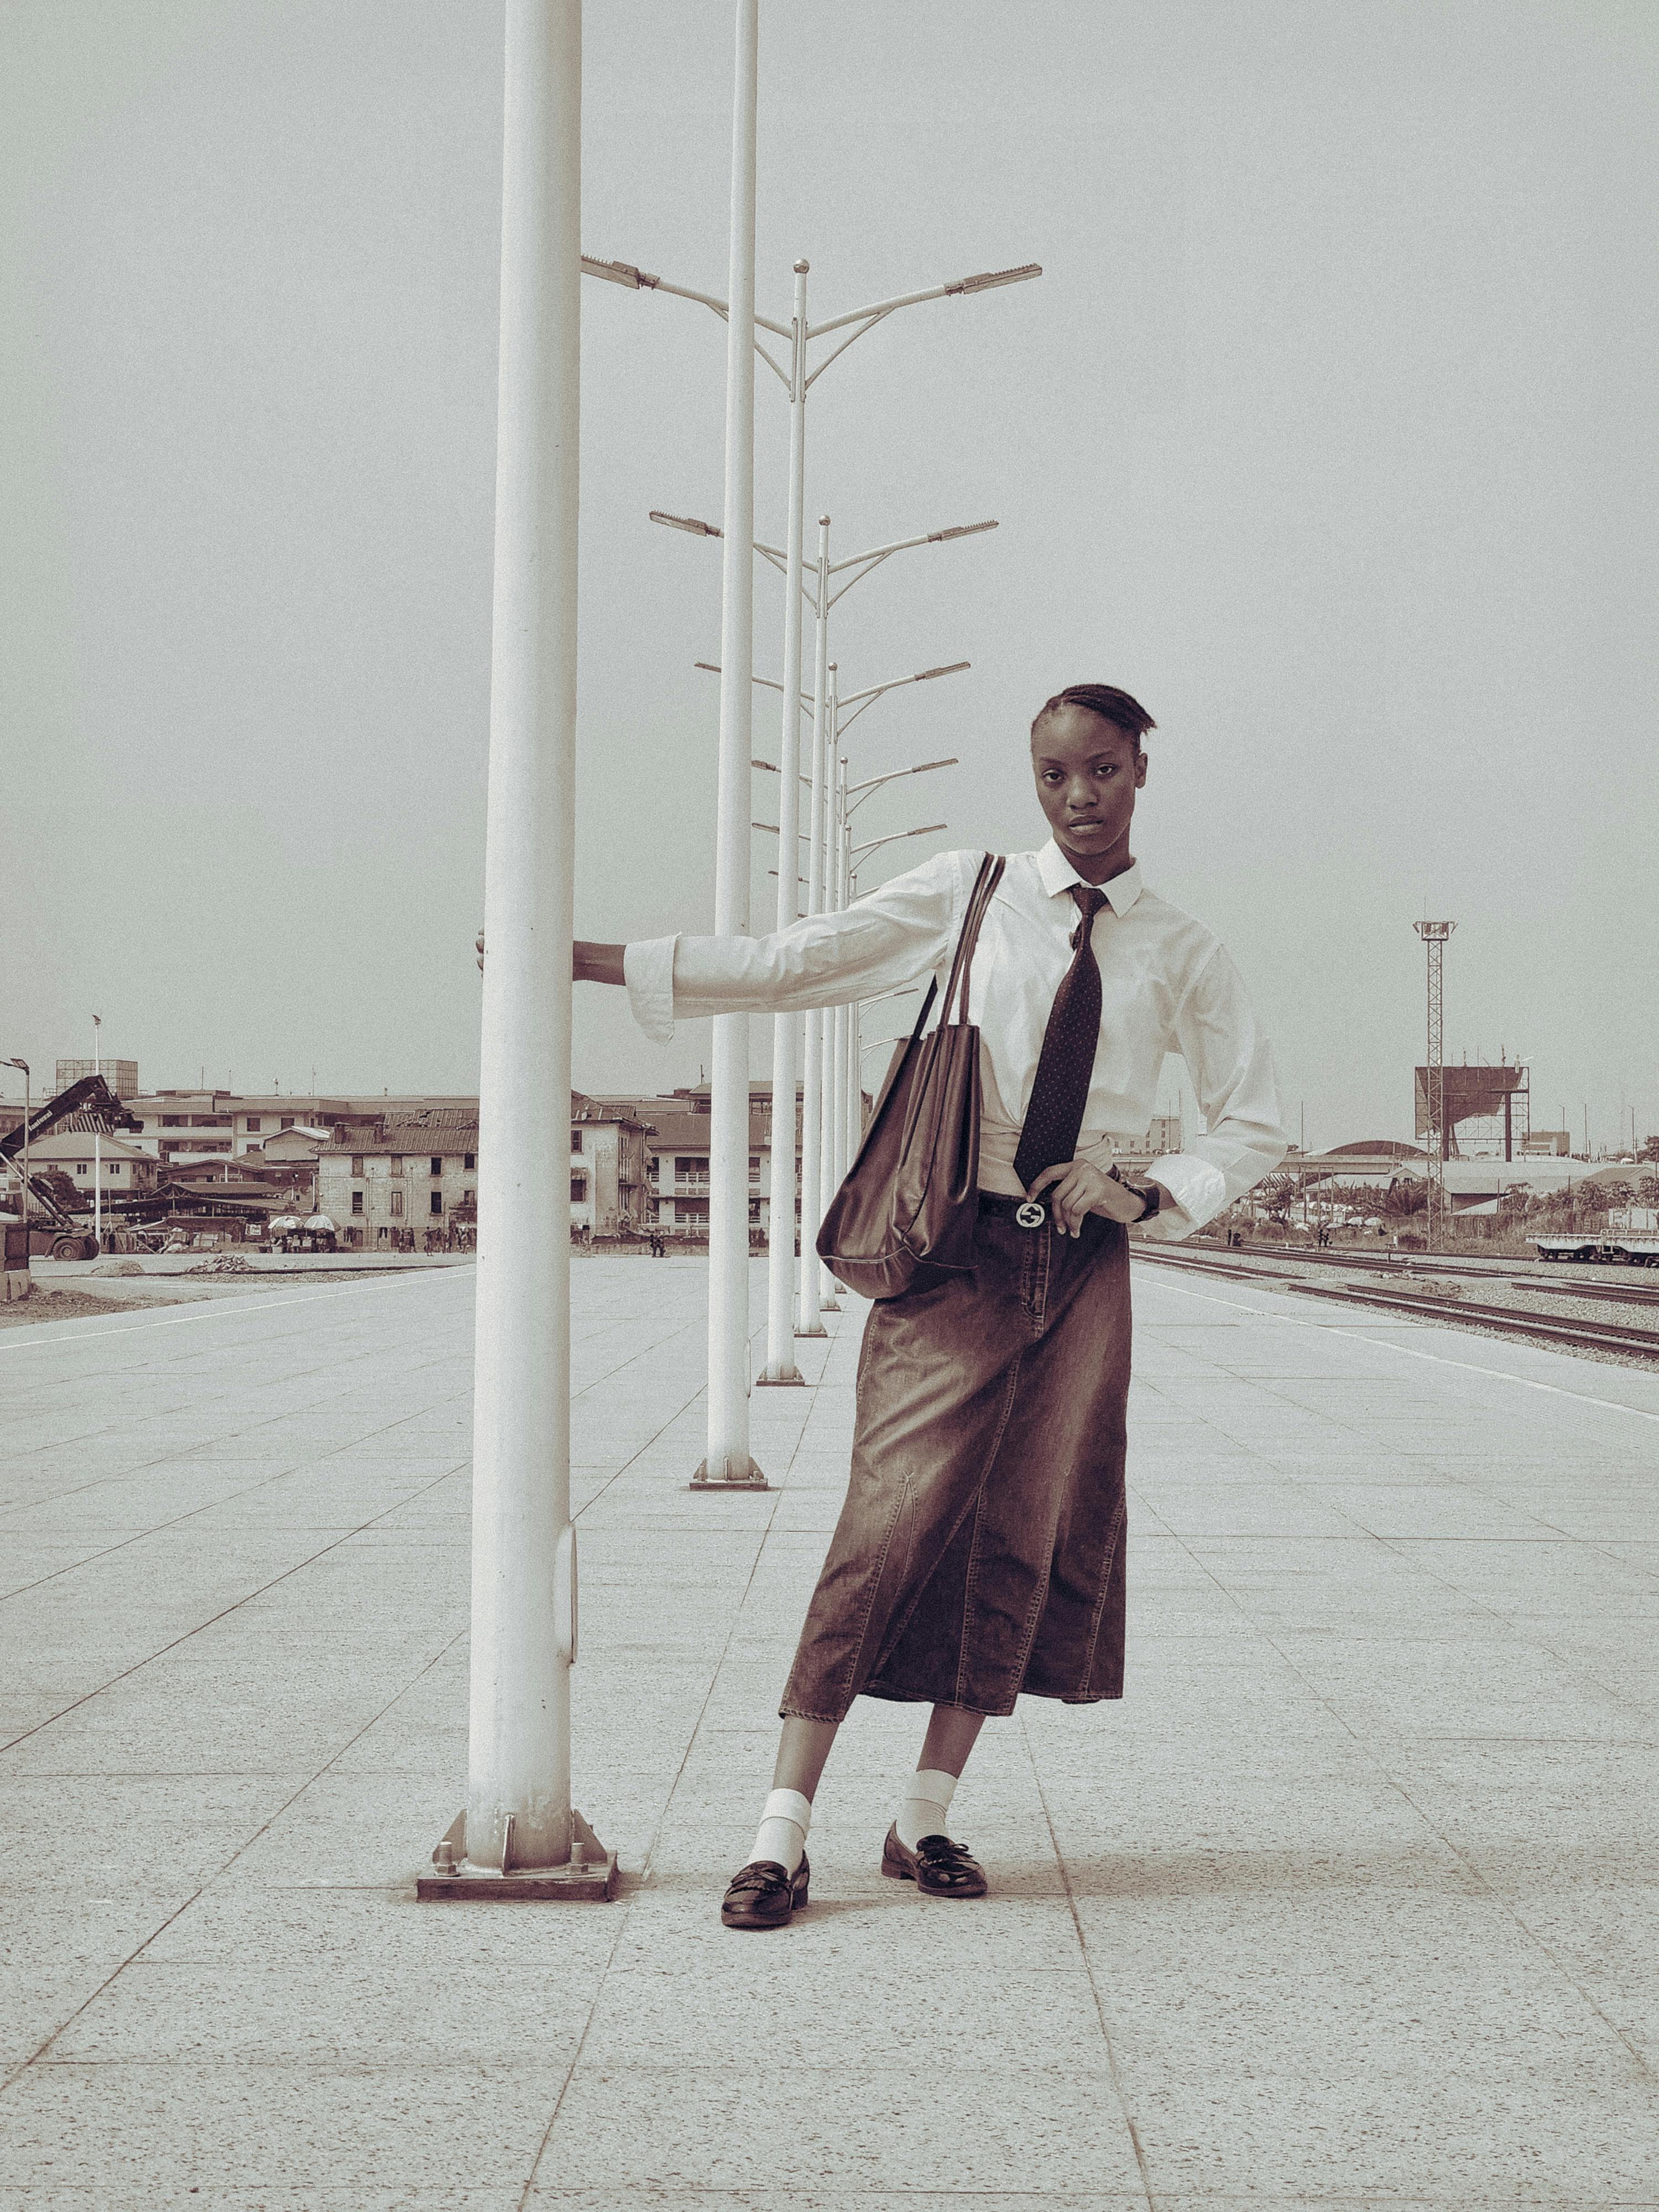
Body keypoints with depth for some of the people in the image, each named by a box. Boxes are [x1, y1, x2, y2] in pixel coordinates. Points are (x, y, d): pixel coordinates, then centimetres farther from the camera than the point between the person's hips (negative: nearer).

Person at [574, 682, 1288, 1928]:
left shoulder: (1183, 953, 6)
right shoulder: (970, 896, 1)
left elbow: (1256, 1130, 14)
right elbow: (788, 965, 0)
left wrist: (1147, 1195, -4)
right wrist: (579, 961, -5)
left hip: (1081, 1263, 3)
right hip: (955, 1251, -3)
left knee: (1027, 1540, 3)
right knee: (894, 1520, -11)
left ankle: (927, 1821, 15)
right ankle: (784, 1833, -7)